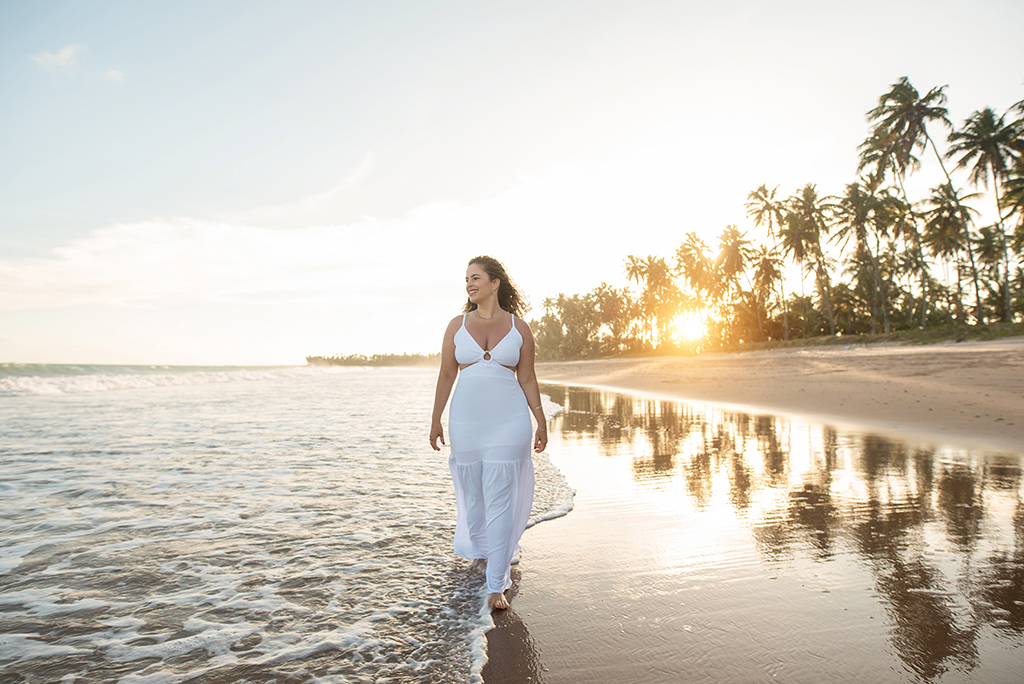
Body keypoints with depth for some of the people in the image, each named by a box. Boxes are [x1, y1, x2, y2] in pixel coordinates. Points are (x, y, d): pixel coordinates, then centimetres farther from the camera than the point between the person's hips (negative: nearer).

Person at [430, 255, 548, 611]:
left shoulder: (519, 328, 1)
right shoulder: (457, 325, 4)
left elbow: (527, 379, 5)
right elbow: (446, 375, 7)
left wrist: (541, 422, 5)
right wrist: (436, 420, 6)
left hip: (508, 423, -2)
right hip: (466, 422, 2)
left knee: (500, 503, -4)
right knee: (472, 494, 15)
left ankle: (496, 585, 3)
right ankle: (480, 550, 44)